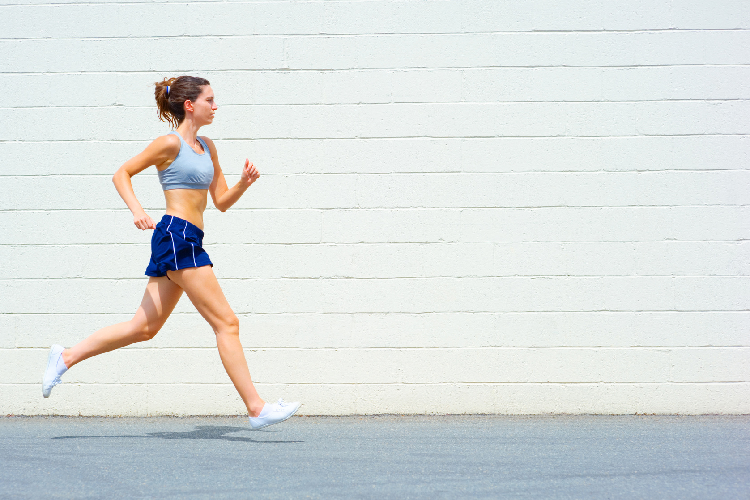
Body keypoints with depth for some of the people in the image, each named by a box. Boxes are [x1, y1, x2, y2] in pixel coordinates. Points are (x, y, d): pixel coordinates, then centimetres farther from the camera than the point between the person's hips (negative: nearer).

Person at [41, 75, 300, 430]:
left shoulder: (206, 147, 18)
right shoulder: (170, 143, -5)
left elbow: (221, 201, 21)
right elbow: (121, 174, -2)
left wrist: (244, 183, 2)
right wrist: (137, 211, -16)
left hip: (185, 242, 9)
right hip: (177, 235, -9)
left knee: (144, 327, 12)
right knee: (226, 323, -9)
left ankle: (65, 357, 19)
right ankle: (256, 409, -7)